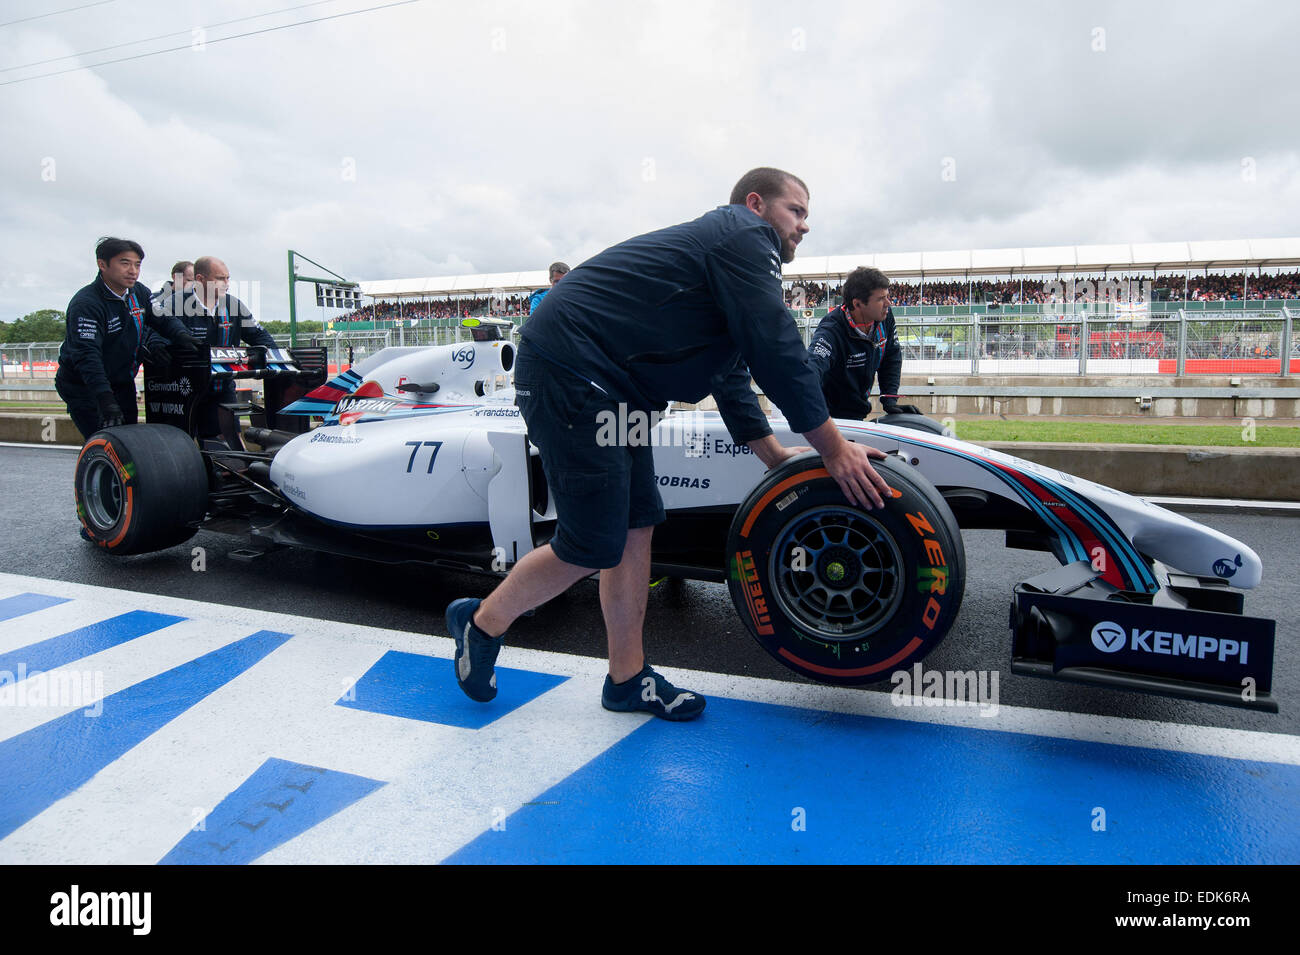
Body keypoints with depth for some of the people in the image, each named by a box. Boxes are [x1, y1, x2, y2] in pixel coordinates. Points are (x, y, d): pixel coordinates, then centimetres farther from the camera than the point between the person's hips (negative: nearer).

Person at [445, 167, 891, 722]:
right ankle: (482, 623, 17)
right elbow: (777, 351, -13)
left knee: (636, 527, 9)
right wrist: (833, 448, -7)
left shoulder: (720, 245, 27)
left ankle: (627, 679, 18)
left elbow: (731, 372, 26)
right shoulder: (746, 234, -4)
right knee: (593, 546, -6)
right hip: (568, 377, -11)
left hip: (606, 388, 11)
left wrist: (776, 456, 21)